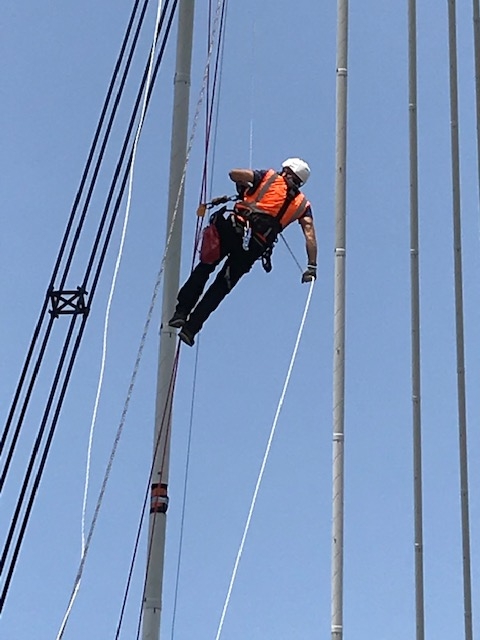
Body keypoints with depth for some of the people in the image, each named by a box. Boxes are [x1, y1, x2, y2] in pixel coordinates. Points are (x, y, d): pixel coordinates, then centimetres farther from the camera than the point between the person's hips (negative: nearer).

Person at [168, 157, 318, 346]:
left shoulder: (270, 176, 13)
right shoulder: (302, 204, 16)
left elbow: (234, 174, 6)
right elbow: (310, 235, 4)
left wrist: (245, 187, 26)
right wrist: (311, 266, 3)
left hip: (230, 230, -1)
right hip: (254, 246, 1)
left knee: (203, 269, 17)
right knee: (221, 287, 12)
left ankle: (181, 311, 7)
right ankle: (191, 328, 5)